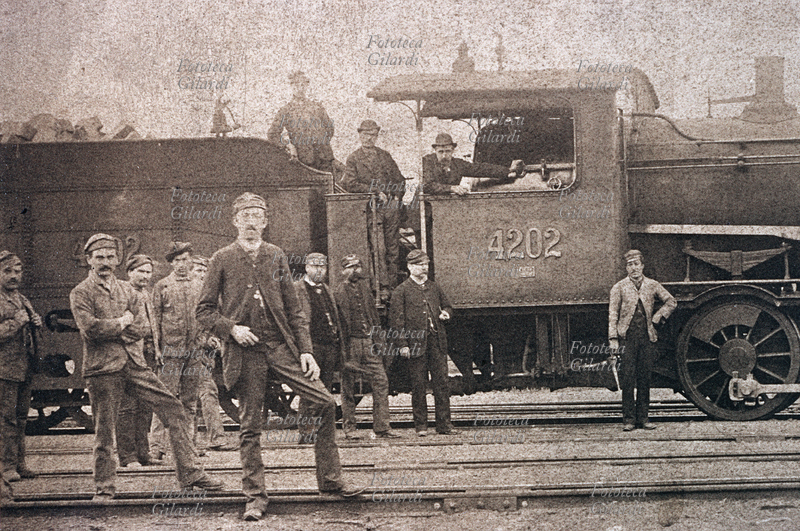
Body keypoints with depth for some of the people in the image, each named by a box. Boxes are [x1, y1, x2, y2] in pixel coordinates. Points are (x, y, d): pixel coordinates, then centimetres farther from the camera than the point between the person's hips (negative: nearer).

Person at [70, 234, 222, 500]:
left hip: (134, 363, 5)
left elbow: (140, 328, 3)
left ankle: (190, 473, 2)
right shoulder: (80, 293, 1)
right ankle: (104, 487, 14)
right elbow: (90, 329, -15)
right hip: (102, 368, -4)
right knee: (104, 429, 1)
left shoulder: (127, 291, 16)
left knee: (173, 409, -3)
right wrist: (122, 323, -5)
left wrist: (108, 328, -7)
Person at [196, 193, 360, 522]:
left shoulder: (276, 256, 11)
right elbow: (205, 311, 5)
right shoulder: (222, 259, 3)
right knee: (250, 427, 0)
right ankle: (255, 497, 10)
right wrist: (231, 328, -12)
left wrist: (305, 350, 3)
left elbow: (294, 309, 11)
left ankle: (329, 480, 6)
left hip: (280, 346, 2)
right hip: (245, 351, -2)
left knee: (325, 403, -7)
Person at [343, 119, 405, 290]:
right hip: (371, 207, -4)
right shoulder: (353, 159, 6)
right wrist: (376, 191, -11)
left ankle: (393, 283, 5)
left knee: (393, 247, 1)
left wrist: (397, 197, 2)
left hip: (392, 206, 4)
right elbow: (351, 185, -6)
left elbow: (400, 179, 20)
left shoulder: (385, 156, 18)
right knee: (377, 248, -12)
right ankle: (383, 284, -11)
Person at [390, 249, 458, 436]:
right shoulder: (402, 291, 0)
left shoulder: (433, 287, 15)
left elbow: (446, 306, 28)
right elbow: (396, 319, -4)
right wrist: (402, 344, -11)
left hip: (437, 342, 4)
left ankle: (444, 424, 6)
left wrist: (445, 314, 4)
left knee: (441, 382, 1)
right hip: (416, 343, -4)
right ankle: (421, 425, 9)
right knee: (419, 386, 1)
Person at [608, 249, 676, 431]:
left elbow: (671, 302, 18)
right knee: (627, 378, -5)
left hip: (647, 336, 2)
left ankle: (642, 417, 10)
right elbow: (613, 314, 0)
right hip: (627, 337, -2)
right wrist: (613, 338, -9)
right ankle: (628, 419, -1)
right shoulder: (619, 287, 3)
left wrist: (658, 317, 5)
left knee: (645, 378, 4)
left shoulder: (652, 285, 9)